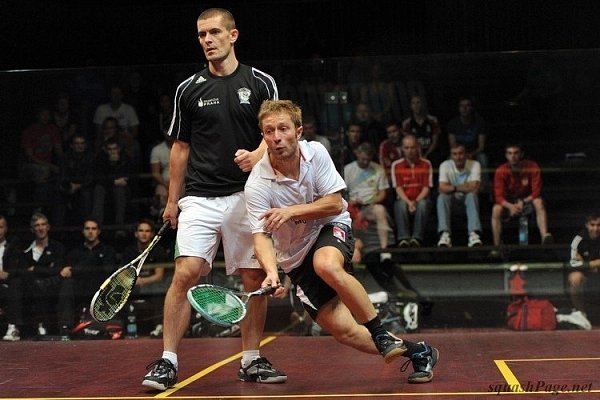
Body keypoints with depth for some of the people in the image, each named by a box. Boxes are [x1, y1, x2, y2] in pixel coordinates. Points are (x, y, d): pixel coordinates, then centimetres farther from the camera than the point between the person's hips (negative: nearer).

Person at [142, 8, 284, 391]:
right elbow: (181, 147, 13)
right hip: (200, 198, 0)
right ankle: (168, 361, -6)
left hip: (247, 196, 0)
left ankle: (252, 360, 17)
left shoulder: (261, 83, 3)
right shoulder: (189, 89, 7)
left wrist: (257, 155, -17)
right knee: (186, 273, -12)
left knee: (256, 279, 3)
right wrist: (173, 200, 13)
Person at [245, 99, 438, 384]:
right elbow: (261, 236, -24)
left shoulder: (315, 153, -13)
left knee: (327, 265, -39)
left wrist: (292, 211, -26)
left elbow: (335, 203, -12)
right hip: (296, 259, 1)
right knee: (343, 330, -12)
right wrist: (271, 271, -43)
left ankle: (381, 334, -24)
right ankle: (417, 351, 6)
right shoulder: (257, 185, -19)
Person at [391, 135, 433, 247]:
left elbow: (426, 187, -1)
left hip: (420, 199, 0)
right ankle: (403, 238, -42)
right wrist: (409, 202, -19)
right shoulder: (396, 165, 5)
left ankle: (417, 238, -41)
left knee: (422, 204, -35)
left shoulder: (426, 164, 5)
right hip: (404, 199, 0)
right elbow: (398, 188, -3)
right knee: (401, 205, -35)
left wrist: (416, 202, -18)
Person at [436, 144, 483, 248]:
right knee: (442, 197, -31)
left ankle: (474, 234, -44)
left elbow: (475, 188, -25)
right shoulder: (445, 165, -10)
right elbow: (442, 188, -23)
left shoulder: (474, 164, -14)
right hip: (452, 198, 1)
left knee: (472, 195, -34)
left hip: (468, 198, -1)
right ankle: (445, 234, -41)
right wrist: (465, 187, -29)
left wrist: (454, 188, -23)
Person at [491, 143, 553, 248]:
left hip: (528, 201, 0)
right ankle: (496, 247, -28)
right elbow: (499, 197, -18)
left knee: (539, 202, -32)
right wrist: (510, 206, -37)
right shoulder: (501, 171, -14)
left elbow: (536, 193, -16)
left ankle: (545, 236, -48)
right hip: (508, 204, 1)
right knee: (496, 209, -30)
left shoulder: (532, 167, -15)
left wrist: (522, 202, -29)